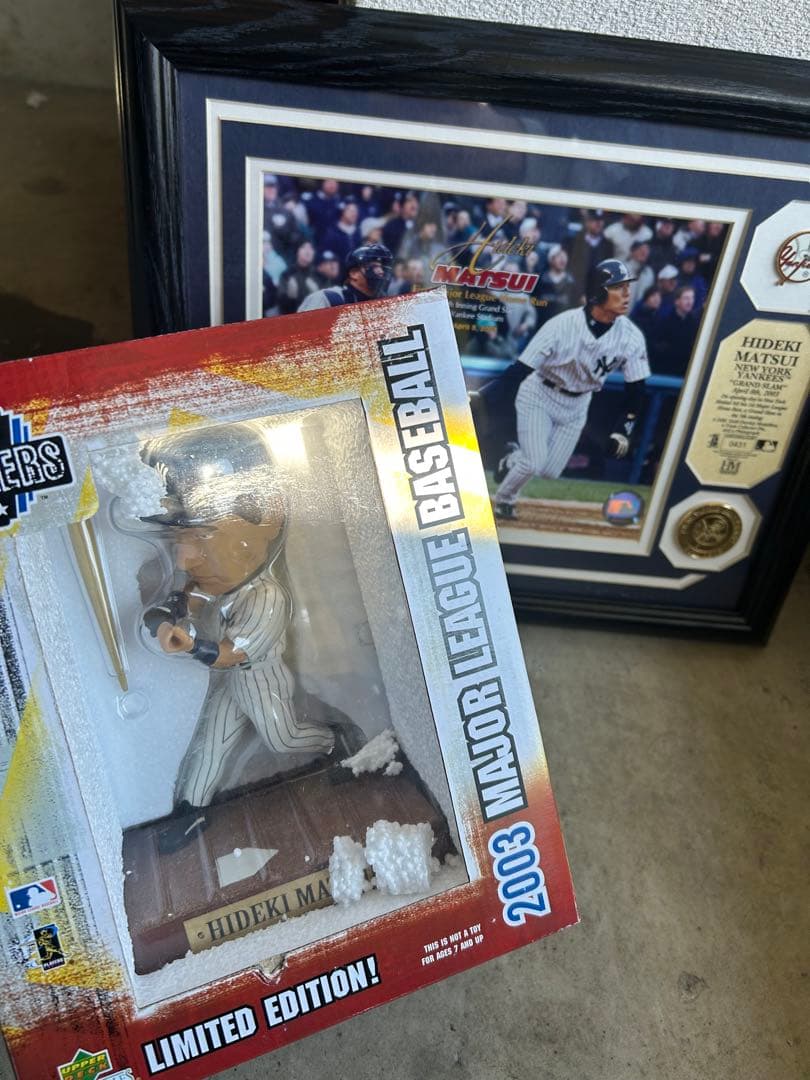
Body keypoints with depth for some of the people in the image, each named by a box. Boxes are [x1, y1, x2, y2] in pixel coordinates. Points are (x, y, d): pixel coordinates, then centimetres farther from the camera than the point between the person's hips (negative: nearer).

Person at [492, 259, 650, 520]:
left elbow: (636, 388, -5)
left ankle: (513, 459, 34)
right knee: (535, 462, -16)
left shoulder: (632, 338, -16)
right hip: (539, 395, -4)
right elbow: (519, 370, -28)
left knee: (550, 471, 2)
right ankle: (502, 500, 15)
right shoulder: (562, 325, -28)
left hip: (577, 405, 4)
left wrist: (624, 429, -11)